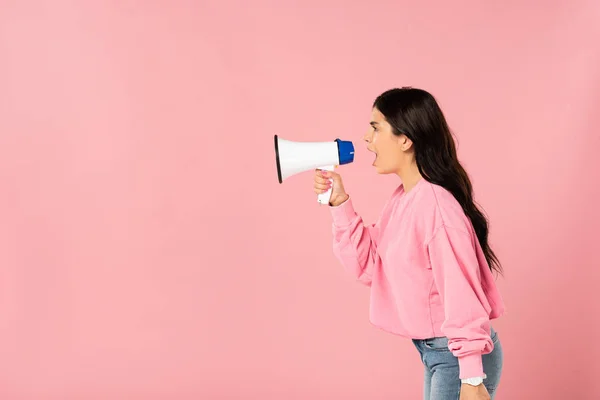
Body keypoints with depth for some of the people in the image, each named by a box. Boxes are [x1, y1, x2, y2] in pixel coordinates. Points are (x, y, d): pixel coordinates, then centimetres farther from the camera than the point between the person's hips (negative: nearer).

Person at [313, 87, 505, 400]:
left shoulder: (435, 207, -23)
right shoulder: (401, 199, 6)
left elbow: (462, 297, -24)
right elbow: (368, 265, 7)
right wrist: (339, 203, -1)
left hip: (459, 356, -9)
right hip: (434, 351, 9)